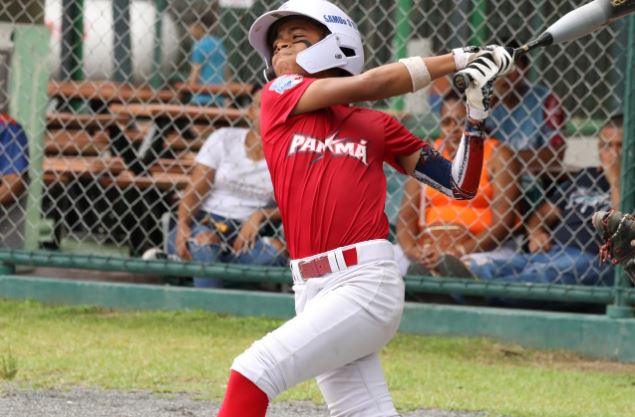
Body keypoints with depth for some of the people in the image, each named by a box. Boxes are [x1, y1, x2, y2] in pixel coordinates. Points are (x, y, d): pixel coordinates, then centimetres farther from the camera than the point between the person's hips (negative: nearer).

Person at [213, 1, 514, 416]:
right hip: (313, 293, 3)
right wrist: (457, 60, 2)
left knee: (254, 371, -18)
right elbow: (369, 84, -2)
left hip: (367, 284, -3)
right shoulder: (279, 97, 11)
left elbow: (460, 185, 11)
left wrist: (476, 115, -1)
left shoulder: (378, 126, 10)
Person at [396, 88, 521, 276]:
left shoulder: (498, 156, 3)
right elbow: (407, 214, 7)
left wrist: (460, 251, -19)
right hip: (427, 245, 4)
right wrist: (411, 249, -14)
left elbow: (503, 222, -7)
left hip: (481, 247, -4)